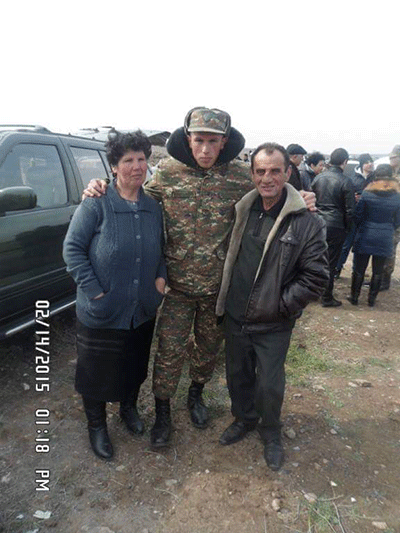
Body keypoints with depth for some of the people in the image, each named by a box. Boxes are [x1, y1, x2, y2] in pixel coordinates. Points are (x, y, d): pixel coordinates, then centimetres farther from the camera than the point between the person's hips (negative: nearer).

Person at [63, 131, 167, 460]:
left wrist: (161, 277, -2)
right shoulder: (96, 204, -13)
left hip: (143, 311, 5)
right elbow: (72, 249, -13)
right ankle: (97, 425, 40)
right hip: (100, 314, -4)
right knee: (97, 371, 14)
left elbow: (161, 249, 14)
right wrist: (94, 291, -17)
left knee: (135, 367, 23)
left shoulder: (154, 207, 3)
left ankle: (129, 408, 52)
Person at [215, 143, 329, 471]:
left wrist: (281, 305, -14)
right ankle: (244, 419, 49)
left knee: (270, 385, 12)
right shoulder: (242, 211, -1)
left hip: (273, 325, -4)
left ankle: (271, 433, 41)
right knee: (237, 375, 21)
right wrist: (224, 300, 6)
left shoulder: (307, 222, -14)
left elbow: (316, 277, -12)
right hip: (235, 316, 4)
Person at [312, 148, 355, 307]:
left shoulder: (318, 178, 3)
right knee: (330, 263, 4)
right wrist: (347, 228, 5)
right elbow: (349, 210, -8)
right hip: (336, 227, -4)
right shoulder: (345, 181, -10)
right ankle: (327, 297, 13)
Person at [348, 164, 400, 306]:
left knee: (359, 269, 8)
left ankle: (354, 297, 17)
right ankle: (372, 299, 20)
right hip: (385, 239, 2)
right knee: (378, 271, 11)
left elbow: (358, 216, -3)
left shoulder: (367, 194, -7)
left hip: (365, 236, -1)